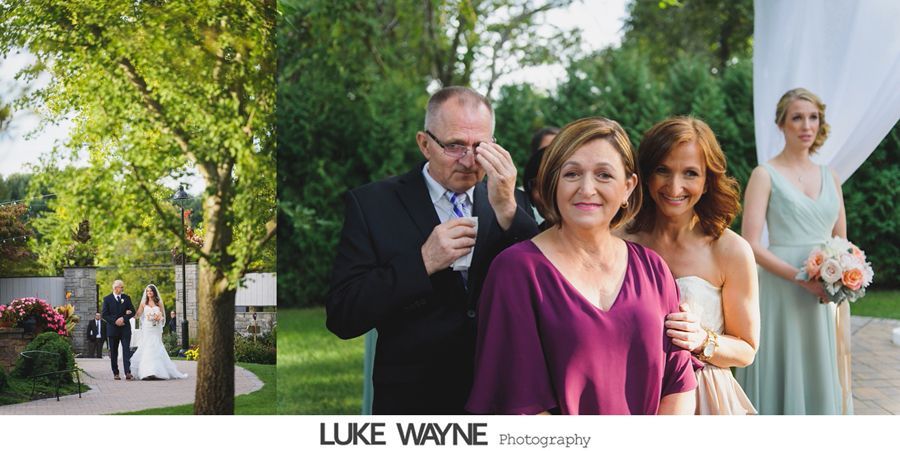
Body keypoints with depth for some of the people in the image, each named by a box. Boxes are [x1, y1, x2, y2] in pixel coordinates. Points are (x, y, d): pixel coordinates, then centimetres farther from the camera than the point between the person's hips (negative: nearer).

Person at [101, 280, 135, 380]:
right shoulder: (107, 299, 2)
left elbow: (132, 312, 6)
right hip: (112, 329, -1)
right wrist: (115, 321, -13)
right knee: (113, 352, 4)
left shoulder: (126, 298, 9)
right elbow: (104, 314, -3)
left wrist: (124, 318, -10)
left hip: (125, 328, 1)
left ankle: (128, 372, -16)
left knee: (126, 350, -9)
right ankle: (115, 373, 11)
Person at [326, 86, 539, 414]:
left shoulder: (512, 204, -1)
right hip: (413, 400, -2)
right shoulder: (372, 204, -7)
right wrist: (422, 262, -22)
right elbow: (341, 316, -13)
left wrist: (507, 209, -20)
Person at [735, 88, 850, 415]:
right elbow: (751, 245, -10)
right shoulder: (766, 175, -2)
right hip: (782, 298, -5)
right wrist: (802, 278, -18)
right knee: (784, 379, 0)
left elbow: (841, 240, 18)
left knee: (823, 380, 8)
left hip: (825, 301, 5)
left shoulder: (829, 177, 13)